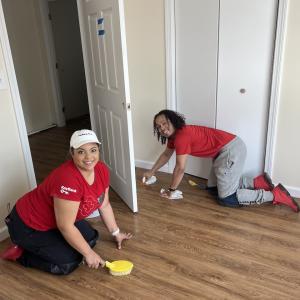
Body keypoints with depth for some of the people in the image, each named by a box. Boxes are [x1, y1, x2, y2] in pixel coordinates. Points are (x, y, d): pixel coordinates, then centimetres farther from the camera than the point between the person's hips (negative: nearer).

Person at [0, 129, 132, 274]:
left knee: (91, 238, 6)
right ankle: (20, 253, 7)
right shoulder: (68, 179, -37)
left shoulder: (102, 170, -12)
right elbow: (65, 227, -29)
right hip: (29, 226, -8)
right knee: (69, 263, -11)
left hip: (55, 219, 8)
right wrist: (88, 253, -18)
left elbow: (104, 204, 4)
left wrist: (116, 233, 11)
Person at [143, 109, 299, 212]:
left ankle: (275, 195, -2)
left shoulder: (182, 136, -19)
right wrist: (151, 172, 32)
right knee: (212, 187, 19)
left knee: (226, 198, -6)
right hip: (225, 151, 10)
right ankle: (257, 181, 17)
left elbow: (180, 168, -15)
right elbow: (166, 155, 27)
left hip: (232, 149, -10)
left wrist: (171, 190, -3)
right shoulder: (174, 135, 10)